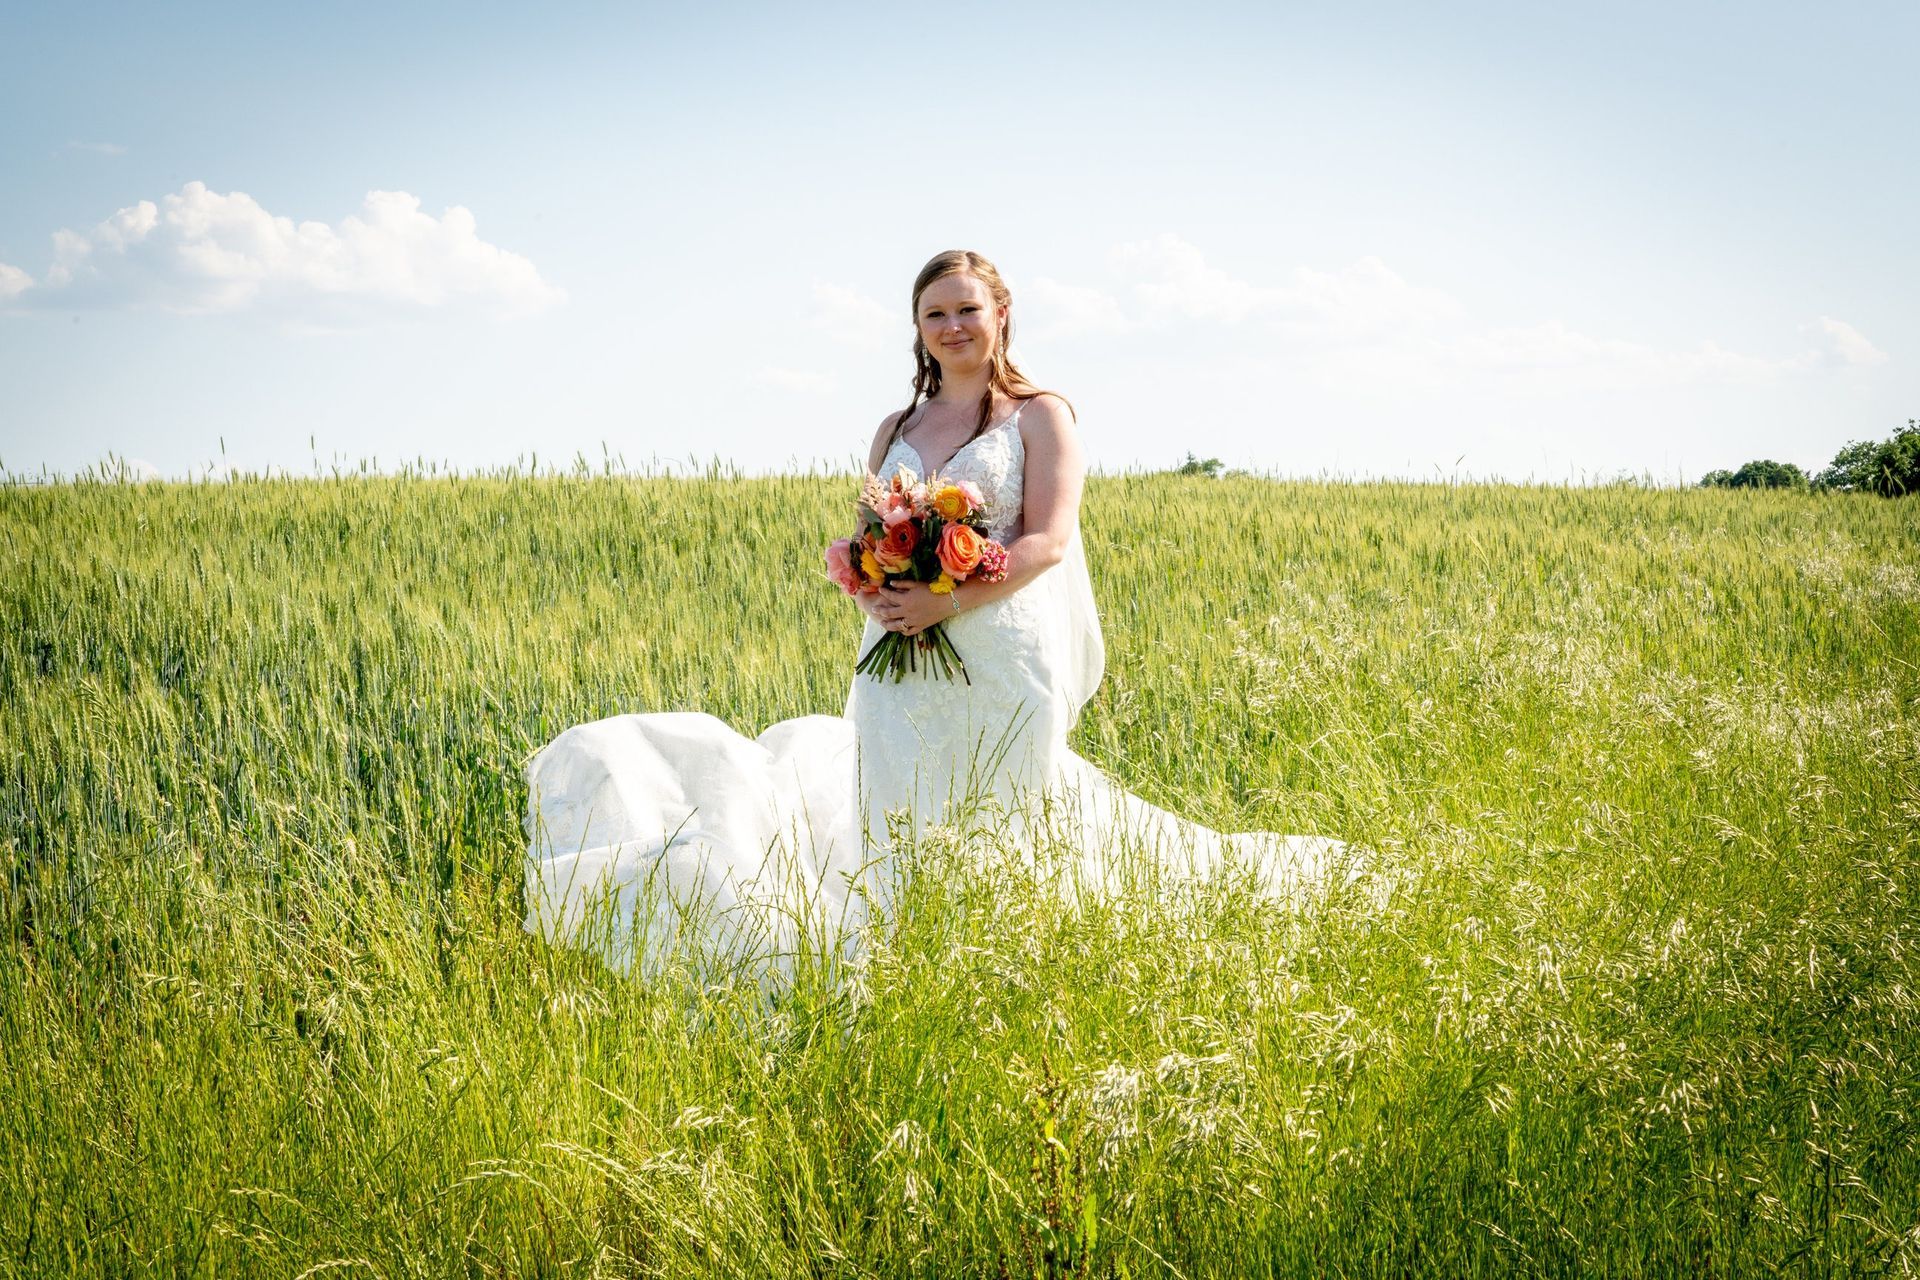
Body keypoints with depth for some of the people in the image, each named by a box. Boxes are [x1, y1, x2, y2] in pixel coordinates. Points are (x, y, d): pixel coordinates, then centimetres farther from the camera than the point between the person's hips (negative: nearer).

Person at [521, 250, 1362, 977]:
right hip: (904, 670, 5)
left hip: (1002, 662, -4)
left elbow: (1047, 541, -9)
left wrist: (946, 601, -20)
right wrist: (862, 578, -9)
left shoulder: (1041, 416, 2)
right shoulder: (896, 430, 16)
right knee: (904, 841, 2)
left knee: (1000, 841, 0)